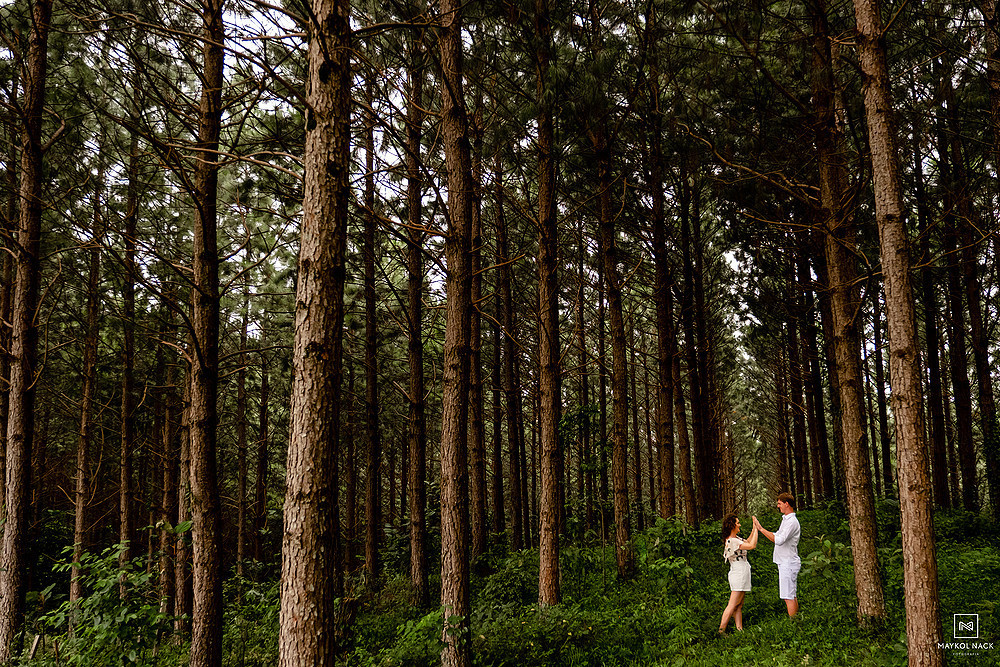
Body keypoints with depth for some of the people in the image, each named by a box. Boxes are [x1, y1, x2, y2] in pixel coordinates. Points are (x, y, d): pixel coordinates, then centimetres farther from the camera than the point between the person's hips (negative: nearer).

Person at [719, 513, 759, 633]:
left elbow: (748, 542, 24)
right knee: (733, 605, -7)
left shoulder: (736, 538, 11)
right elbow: (752, 546, -25)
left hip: (742, 574, 10)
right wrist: (756, 528, -17)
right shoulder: (732, 541, -20)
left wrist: (754, 528, 14)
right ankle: (721, 630, -4)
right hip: (739, 574, -10)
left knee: (739, 606, 10)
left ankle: (739, 629, 13)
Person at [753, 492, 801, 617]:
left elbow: (779, 540, -27)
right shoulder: (785, 519, 15)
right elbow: (777, 535, 25)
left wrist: (761, 529, -24)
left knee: (789, 596, -9)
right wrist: (760, 528, 17)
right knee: (792, 596, 13)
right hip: (785, 562, 10)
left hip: (788, 563, -10)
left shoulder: (792, 522, -18)